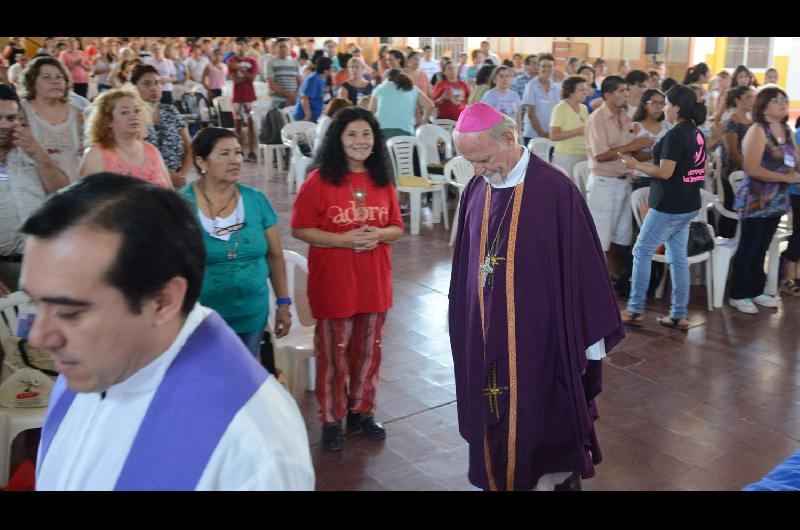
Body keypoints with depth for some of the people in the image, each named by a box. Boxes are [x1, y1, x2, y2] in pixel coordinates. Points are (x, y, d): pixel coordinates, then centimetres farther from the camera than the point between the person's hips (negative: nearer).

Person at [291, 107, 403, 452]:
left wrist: (378, 235, -13)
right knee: (333, 351, 6)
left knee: (369, 349, 15)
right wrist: (343, 239, -20)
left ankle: (362, 410, 34)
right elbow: (300, 229, -8)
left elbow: (397, 228, 10)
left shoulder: (382, 180, 6)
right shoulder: (320, 180, -8)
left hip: (374, 281, 4)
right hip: (333, 282, -4)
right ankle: (331, 419, 22)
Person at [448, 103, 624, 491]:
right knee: (494, 427, 15)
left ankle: (555, 478, 32)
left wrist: (590, 340, -6)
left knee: (544, 425, 9)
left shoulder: (554, 190, -15)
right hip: (485, 339, 5)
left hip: (541, 337, -5)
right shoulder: (475, 191, 1)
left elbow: (582, 267, -11)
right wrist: (466, 331, 14)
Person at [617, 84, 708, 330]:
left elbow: (665, 172, -20)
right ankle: (679, 316, 15)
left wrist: (636, 165, -8)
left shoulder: (675, 135, -18)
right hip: (689, 205, 9)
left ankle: (635, 311, 7)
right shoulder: (697, 133, 9)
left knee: (642, 253, 2)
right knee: (678, 258, 11)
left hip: (669, 206, -9)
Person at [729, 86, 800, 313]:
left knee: (762, 247, 14)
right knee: (748, 248, 0)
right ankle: (738, 294, 9)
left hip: (776, 200, 7)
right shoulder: (757, 130, -12)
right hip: (755, 200, -7)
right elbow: (752, 169, -21)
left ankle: (756, 290, 25)